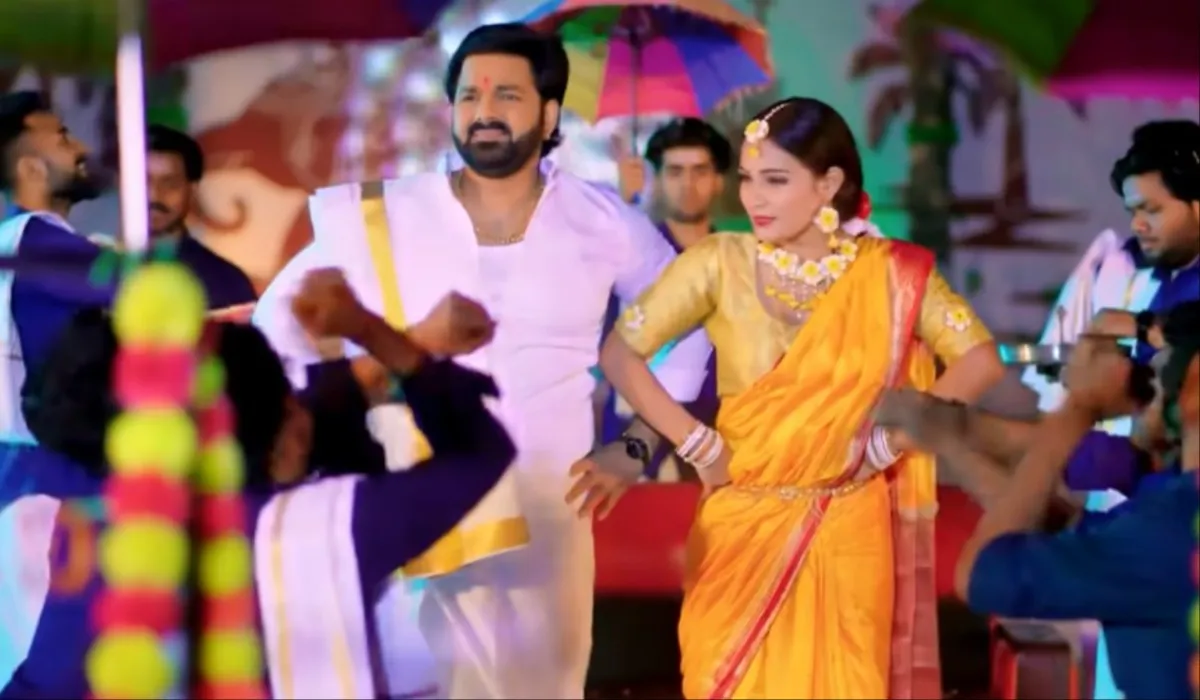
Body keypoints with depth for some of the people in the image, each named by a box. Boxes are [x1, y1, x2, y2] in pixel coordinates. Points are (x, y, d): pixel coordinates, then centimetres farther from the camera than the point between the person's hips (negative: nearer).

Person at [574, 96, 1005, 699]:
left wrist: (885, 443, -9)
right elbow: (619, 354, -4)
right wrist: (698, 447, -9)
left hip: (846, 537, 0)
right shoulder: (719, 264, -3)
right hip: (743, 531, 0)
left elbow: (980, 363, -4)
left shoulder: (890, 274, -2)